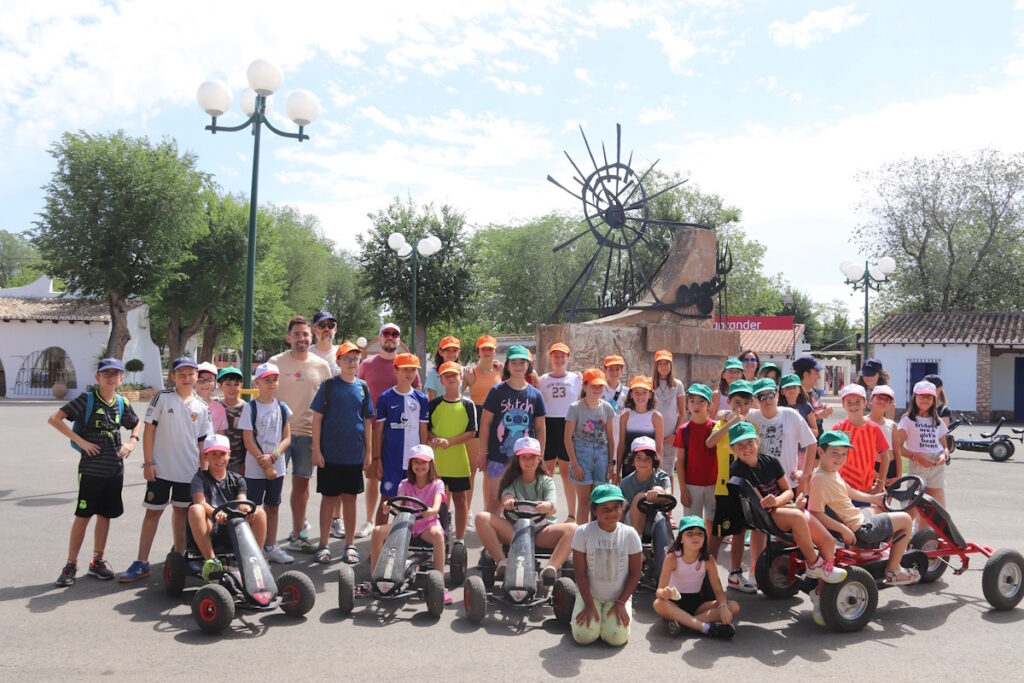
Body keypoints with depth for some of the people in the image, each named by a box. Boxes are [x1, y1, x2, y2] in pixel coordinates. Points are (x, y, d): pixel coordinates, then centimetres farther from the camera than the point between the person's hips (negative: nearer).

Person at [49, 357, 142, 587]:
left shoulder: (122, 403, 6)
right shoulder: (87, 399, -7)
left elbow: (137, 423, 24)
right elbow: (54, 418, -12)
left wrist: (132, 442, 5)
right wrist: (80, 440, -16)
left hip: (114, 469, 4)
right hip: (91, 468, -4)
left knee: (105, 515, 11)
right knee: (83, 515, 0)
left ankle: (97, 561, 23)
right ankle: (71, 565, 11)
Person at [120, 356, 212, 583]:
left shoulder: (201, 407, 2)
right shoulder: (162, 398, -5)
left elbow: (203, 441, 8)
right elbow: (149, 430, -5)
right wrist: (148, 462, -9)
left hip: (188, 471, 3)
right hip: (161, 468, -3)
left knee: (181, 511, 15)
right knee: (153, 512, 3)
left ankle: (179, 556, 27)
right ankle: (141, 563, 10)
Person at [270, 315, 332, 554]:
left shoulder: (322, 366, 5)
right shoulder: (276, 362, -2)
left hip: (307, 432, 3)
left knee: (302, 484, 12)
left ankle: (298, 535, 25)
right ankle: (269, 541, 2)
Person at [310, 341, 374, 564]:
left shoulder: (362, 387, 6)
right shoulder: (329, 385, -2)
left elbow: (367, 421, 10)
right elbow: (317, 417, -3)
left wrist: (369, 451, 7)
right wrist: (316, 450, -8)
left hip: (354, 454, 2)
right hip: (329, 454, -2)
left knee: (350, 498, 9)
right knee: (329, 497, 5)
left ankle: (350, 545, 18)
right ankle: (324, 544, 16)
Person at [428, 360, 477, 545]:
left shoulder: (468, 405, 1)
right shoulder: (434, 404, 5)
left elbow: (471, 432, -3)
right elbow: (426, 429, 7)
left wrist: (449, 441, -16)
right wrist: (433, 438, -14)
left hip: (458, 460, -1)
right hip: (436, 460, 1)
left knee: (460, 499, 6)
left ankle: (460, 539, 15)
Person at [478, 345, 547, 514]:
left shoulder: (535, 394, 5)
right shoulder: (497, 391, -2)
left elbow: (540, 429, 9)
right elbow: (485, 423, 0)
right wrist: (483, 452, -3)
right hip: (498, 456, -2)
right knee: (494, 499, 1)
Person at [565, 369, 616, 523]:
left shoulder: (607, 408, 5)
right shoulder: (576, 408, -6)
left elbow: (610, 437, 10)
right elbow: (568, 438, -7)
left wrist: (611, 462, 6)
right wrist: (574, 464, -11)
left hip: (602, 455, 3)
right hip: (582, 454, -3)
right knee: (584, 500, 1)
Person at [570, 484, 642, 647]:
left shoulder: (630, 534, -8)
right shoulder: (583, 532, -11)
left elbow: (635, 573, -3)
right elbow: (580, 572, -9)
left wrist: (621, 603, -9)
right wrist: (589, 605, -12)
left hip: (619, 596, 1)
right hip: (589, 594, 0)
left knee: (617, 638, -19)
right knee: (584, 636, -19)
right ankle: (581, 613, 14)